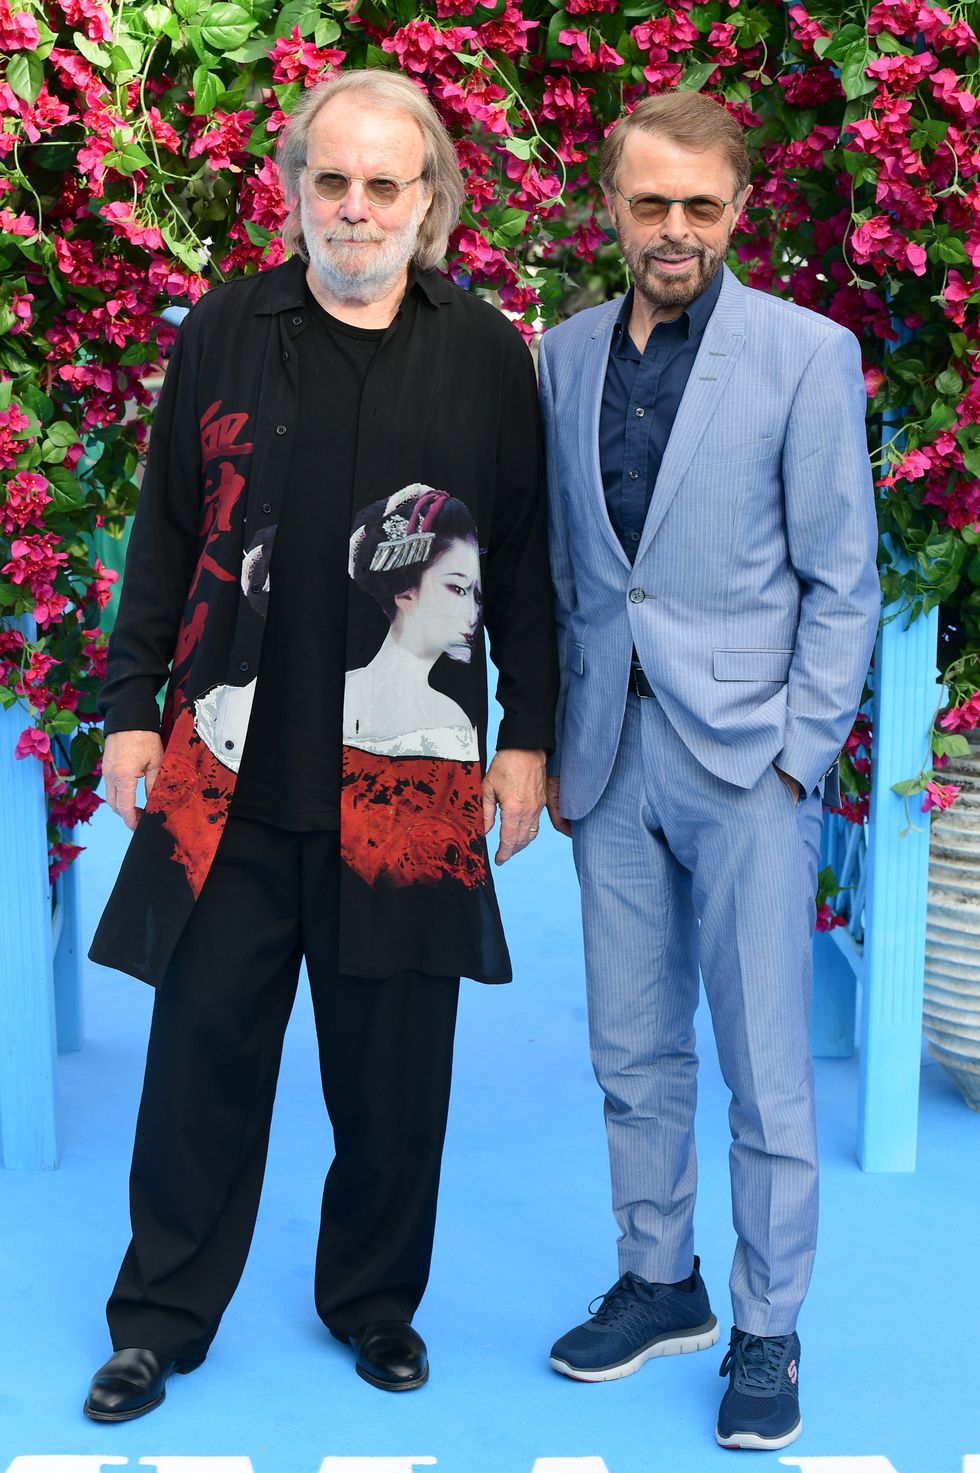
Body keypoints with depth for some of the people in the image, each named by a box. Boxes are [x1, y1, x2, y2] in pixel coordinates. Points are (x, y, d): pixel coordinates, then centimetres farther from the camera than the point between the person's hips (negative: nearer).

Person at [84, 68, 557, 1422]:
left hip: (410, 780, 0)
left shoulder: (487, 355, 4)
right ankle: (161, 1319, 24)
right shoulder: (224, 331, 5)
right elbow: (165, 534, 9)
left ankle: (376, 1301, 31)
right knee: (203, 1050, 7)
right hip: (228, 768, 1)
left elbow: (524, 559, 7)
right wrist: (131, 709, 6)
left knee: (392, 1068, 9)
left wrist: (528, 737, 5)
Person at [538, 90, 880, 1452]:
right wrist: (553, 741, 8)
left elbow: (842, 580, -4)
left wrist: (801, 753, -9)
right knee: (634, 1055, 14)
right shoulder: (566, 356, 9)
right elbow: (561, 565, 13)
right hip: (610, 759, 4)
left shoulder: (805, 354, -4)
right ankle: (659, 1284, 31)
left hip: (747, 759, -4)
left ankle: (767, 1334, 18)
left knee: (766, 1072, 2)